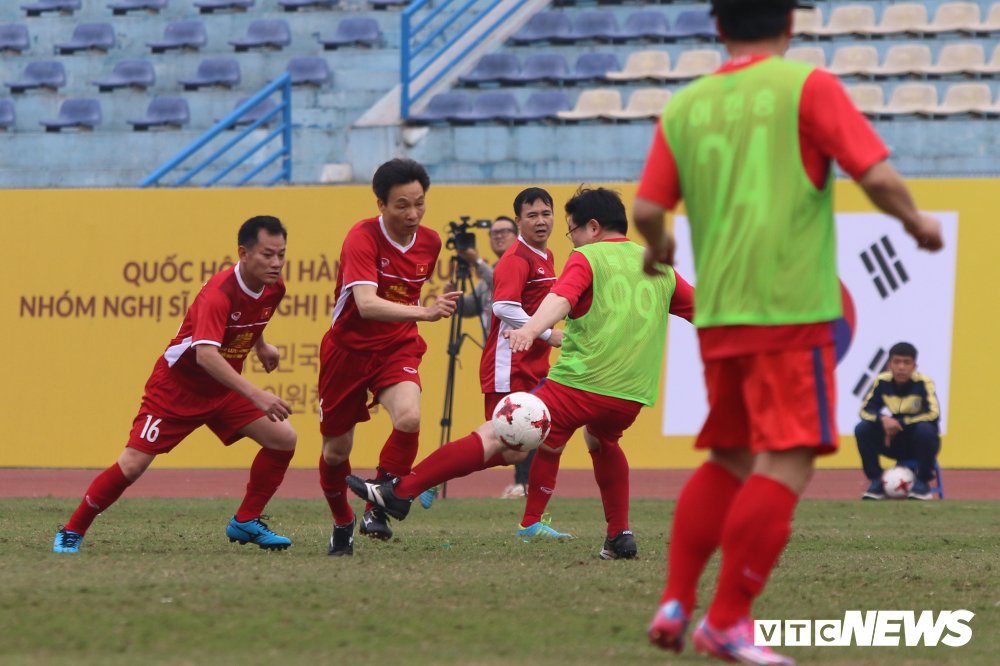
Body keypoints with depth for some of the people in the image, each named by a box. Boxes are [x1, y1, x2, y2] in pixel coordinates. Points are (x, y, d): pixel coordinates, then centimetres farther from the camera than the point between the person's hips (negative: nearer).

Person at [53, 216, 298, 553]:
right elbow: (205, 354, -46)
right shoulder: (219, 293, -31)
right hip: (177, 385, -7)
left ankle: (245, 522, 7)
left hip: (224, 388, 7)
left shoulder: (274, 288, -7)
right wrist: (255, 395, -52)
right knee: (132, 464, -13)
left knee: (283, 439, -7)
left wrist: (261, 345, 15)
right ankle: (71, 532, 5)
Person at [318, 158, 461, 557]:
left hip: (397, 348, 3)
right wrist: (424, 313, -48)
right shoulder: (363, 238, -22)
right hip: (349, 349, -3)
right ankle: (342, 526, 35)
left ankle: (377, 509, -10)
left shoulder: (429, 242, -4)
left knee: (409, 418, -27)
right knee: (336, 450, 8)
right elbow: (366, 304, -37)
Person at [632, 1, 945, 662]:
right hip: (790, 305, -6)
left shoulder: (684, 108, 10)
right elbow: (876, 173, -9)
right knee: (786, 464, -5)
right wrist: (917, 222, 9)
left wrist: (659, 248, 27)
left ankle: (676, 603, 12)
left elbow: (648, 209, 5)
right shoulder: (807, 87, -2)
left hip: (717, 311, 6)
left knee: (729, 460, 18)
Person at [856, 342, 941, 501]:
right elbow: (865, 410, -8)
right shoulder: (882, 382, -8)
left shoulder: (923, 383, -17)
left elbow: (933, 414, -26)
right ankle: (876, 481, -8)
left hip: (919, 445, -3)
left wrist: (899, 423, -29)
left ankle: (923, 482, -17)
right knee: (862, 429, -18)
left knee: (925, 428, -36)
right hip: (894, 444, 3)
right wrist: (883, 419, -31)